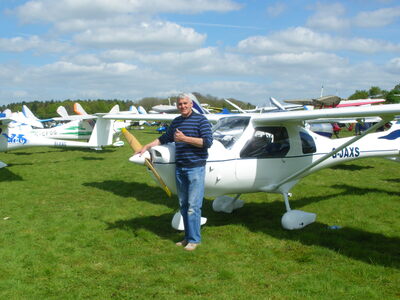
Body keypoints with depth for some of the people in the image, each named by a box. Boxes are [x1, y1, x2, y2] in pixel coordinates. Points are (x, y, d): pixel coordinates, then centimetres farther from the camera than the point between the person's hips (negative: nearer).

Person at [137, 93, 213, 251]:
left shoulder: (201, 120, -5)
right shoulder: (175, 122, 15)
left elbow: (207, 142, -14)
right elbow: (164, 138, 28)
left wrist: (184, 138, -17)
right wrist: (147, 146, 21)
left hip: (195, 168, -7)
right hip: (179, 168, 7)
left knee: (193, 205, -7)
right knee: (183, 205, 10)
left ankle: (194, 239, 1)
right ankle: (188, 236, 19)